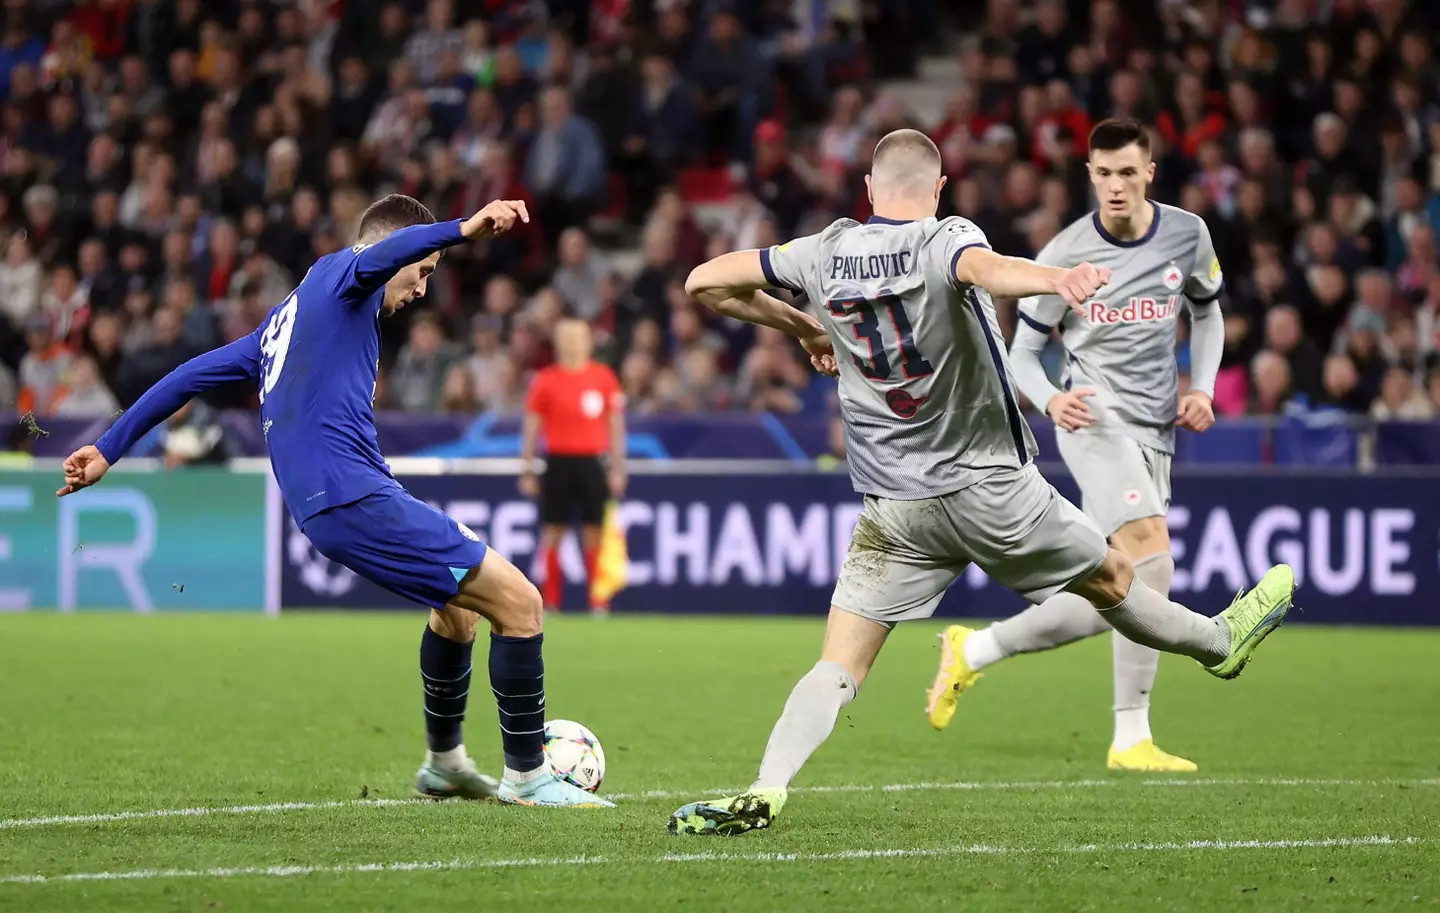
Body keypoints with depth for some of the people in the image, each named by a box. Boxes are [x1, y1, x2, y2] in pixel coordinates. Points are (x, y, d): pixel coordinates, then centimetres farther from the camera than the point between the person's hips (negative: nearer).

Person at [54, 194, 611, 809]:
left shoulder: (286, 318, 28)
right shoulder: (340, 276, 3)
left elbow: (194, 374, 27)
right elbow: (380, 255, -22)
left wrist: (109, 450, 30)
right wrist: (464, 229, -39)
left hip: (321, 504, 10)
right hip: (354, 496, -10)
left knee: (460, 602, 28)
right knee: (518, 602, -8)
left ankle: (444, 762, 37)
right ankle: (527, 777, -2)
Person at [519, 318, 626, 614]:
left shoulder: (604, 377, 5)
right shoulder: (545, 380, 2)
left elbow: (615, 424, 9)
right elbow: (531, 428, 5)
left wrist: (618, 468, 4)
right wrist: (527, 471, 1)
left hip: (592, 463, 1)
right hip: (558, 462, -1)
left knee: (594, 533, 0)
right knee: (552, 532, 0)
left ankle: (599, 602, 5)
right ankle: (549, 603, 5)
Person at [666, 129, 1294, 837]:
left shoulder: (824, 254, 0)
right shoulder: (945, 240, -12)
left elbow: (706, 283, 7)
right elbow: (984, 269, -37)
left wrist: (802, 328, 20)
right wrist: (1056, 277, -58)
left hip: (892, 508, 2)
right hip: (991, 486, -2)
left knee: (839, 668, -2)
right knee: (1112, 579, 21)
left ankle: (764, 791, -21)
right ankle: (1220, 643, 43)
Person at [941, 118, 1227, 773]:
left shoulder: (1187, 235, 4)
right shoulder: (1064, 256, -6)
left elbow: (1207, 311, 22)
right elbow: (1021, 351, 2)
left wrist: (1202, 386, 5)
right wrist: (1050, 399, -19)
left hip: (1155, 431, 6)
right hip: (1095, 419, -6)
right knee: (1151, 554, -26)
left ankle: (973, 650, 22)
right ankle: (1132, 738, -24)